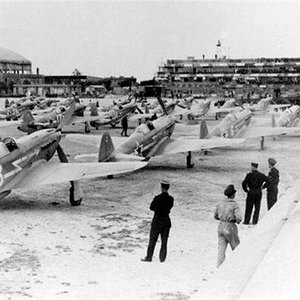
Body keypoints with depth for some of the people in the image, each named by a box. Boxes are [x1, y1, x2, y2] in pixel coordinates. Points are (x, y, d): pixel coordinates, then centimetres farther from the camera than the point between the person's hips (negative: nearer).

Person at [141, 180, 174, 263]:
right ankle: (162, 258, 19)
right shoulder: (171, 199, -6)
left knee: (152, 240, 9)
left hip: (157, 222, -4)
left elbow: (151, 208, -6)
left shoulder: (157, 198, -19)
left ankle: (149, 257, 18)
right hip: (166, 221, 4)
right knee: (164, 241, 14)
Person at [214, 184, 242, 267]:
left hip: (221, 227, 4)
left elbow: (216, 216, 14)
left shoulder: (220, 203, 3)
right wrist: (238, 221, 0)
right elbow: (239, 218, -22)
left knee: (221, 250, 5)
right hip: (230, 229, -4)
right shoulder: (235, 204, -13)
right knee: (237, 248, 18)